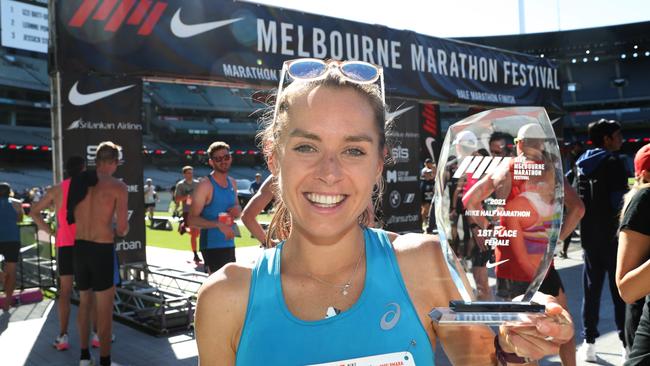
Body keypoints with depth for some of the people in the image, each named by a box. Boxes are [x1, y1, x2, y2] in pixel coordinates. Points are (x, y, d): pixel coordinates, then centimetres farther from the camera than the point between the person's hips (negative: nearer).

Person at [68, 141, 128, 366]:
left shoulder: (79, 181, 4)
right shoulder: (118, 186, -10)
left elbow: (71, 217, 7)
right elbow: (122, 228, -13)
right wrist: (117, 231, 9)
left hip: (79, 247, 6)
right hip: (102, 249, -6)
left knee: (84, 302, 21)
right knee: (104, 308, 5)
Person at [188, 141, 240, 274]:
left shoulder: (232, 183, 11)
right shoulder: (206, 185, -12)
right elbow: (192, 220, -17)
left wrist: (237, 211, 0)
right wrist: (218, 225, -27)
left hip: (229, 244, 8)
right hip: (211, 245, -8)